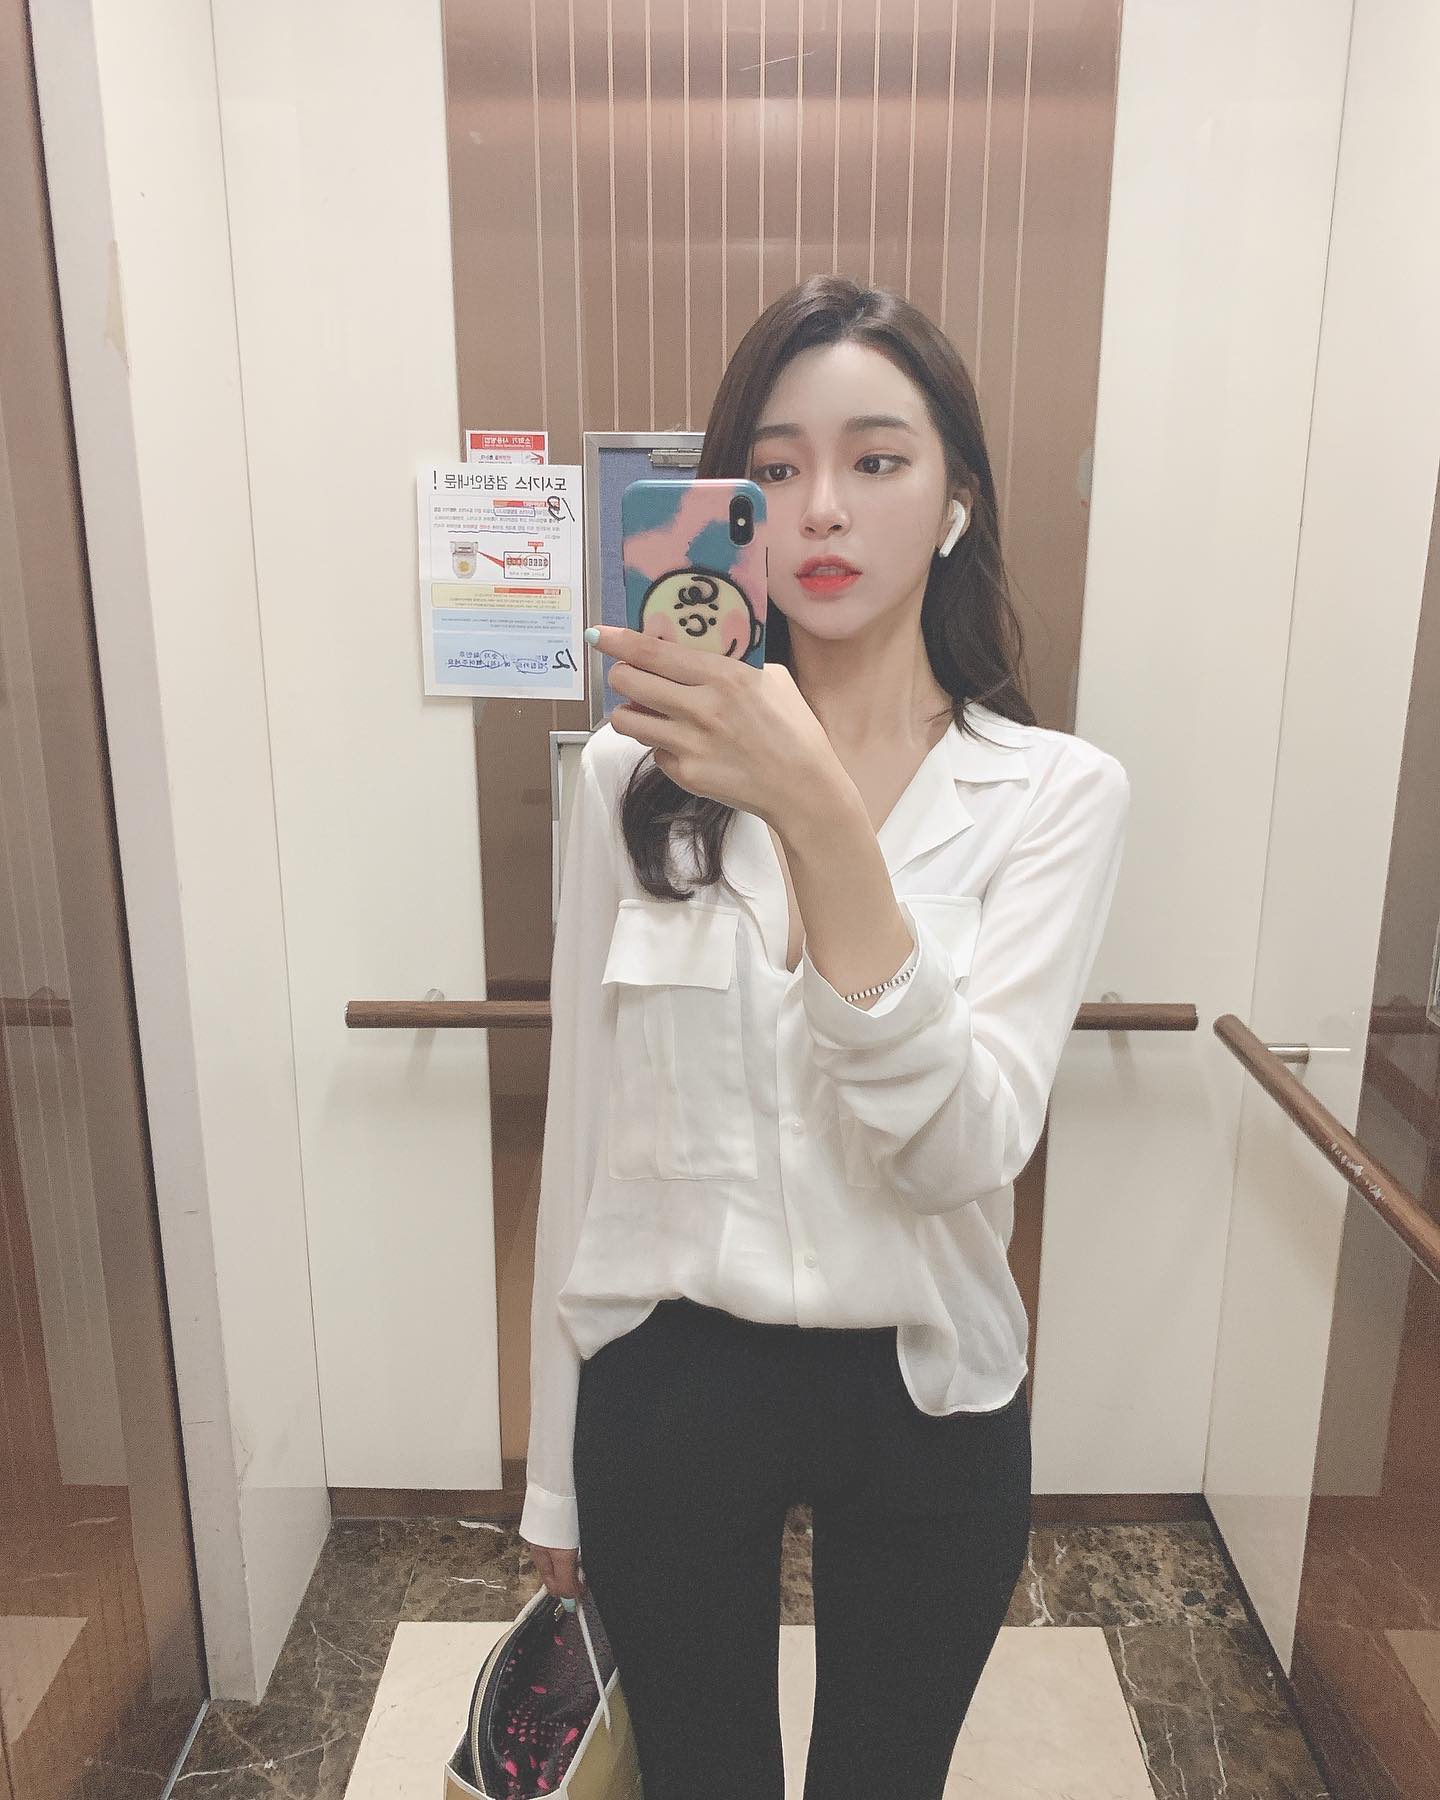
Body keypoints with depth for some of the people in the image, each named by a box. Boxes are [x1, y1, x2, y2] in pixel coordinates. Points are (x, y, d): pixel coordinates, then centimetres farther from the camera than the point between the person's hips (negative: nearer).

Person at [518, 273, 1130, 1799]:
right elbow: (585, 1124, -2)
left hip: (927, 1396, 0)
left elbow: (962, 1148, -22)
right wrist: (556, 1470, 6)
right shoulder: (636, 774, -6)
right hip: (666, 1382, 1)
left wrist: (818, 815, -34)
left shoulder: (1056, 791, -10)